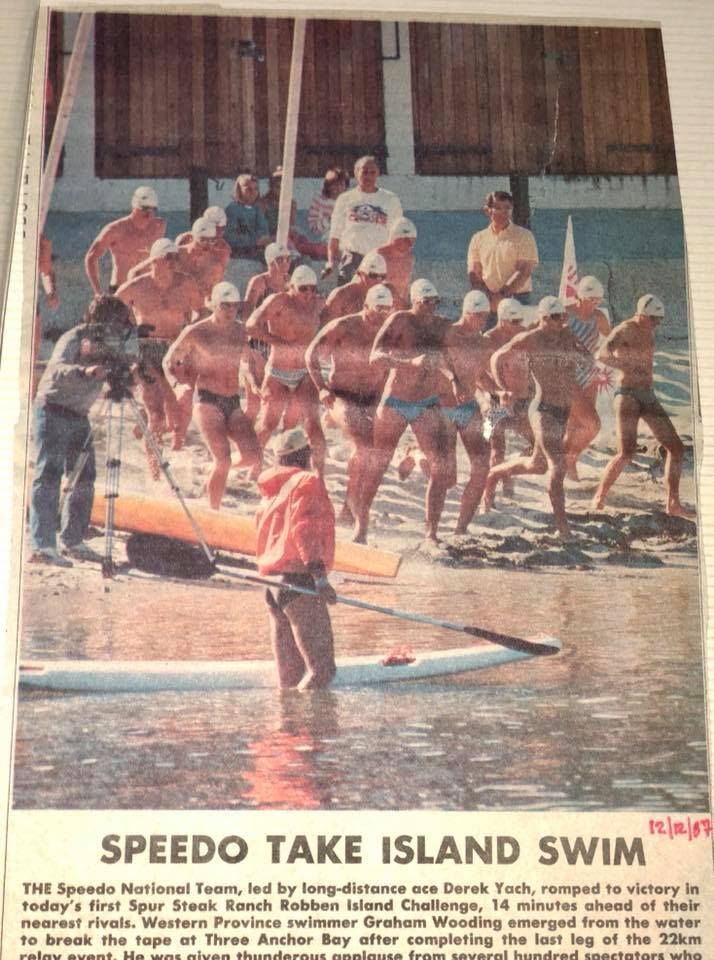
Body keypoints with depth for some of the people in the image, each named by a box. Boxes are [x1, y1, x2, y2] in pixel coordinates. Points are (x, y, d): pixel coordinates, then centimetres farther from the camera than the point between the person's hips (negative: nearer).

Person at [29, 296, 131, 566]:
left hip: (79, 417, 8)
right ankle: (42, 546, -16)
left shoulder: (107, 344, 6)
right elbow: (56, 370, -31)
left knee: (84, 479, 6)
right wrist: (84, 371, -49)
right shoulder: (74, 338, -16)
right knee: (49, 476, -12)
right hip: (52, 411, -8)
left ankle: (73, 541, 16)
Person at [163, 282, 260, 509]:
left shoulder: (240, 332, 10)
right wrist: (187, 382, 0)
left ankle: (217, 478, 18)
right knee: (223, 460, -18)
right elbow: (169, 362, 8)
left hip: (234, 403, 5)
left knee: (252, 455, -12)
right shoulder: (196, 333, -2)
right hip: (208, 401, -5)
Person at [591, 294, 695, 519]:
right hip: (627, 396, -8)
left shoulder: (648, 331, 13)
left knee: (676, 448, 3)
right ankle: (600, 497, -3)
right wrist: (629, 368, -42)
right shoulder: (624, 330, -12)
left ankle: (673, 504, 12)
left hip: (649, 398, 8)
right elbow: (601, 354, -31)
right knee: (626, 453, -23)